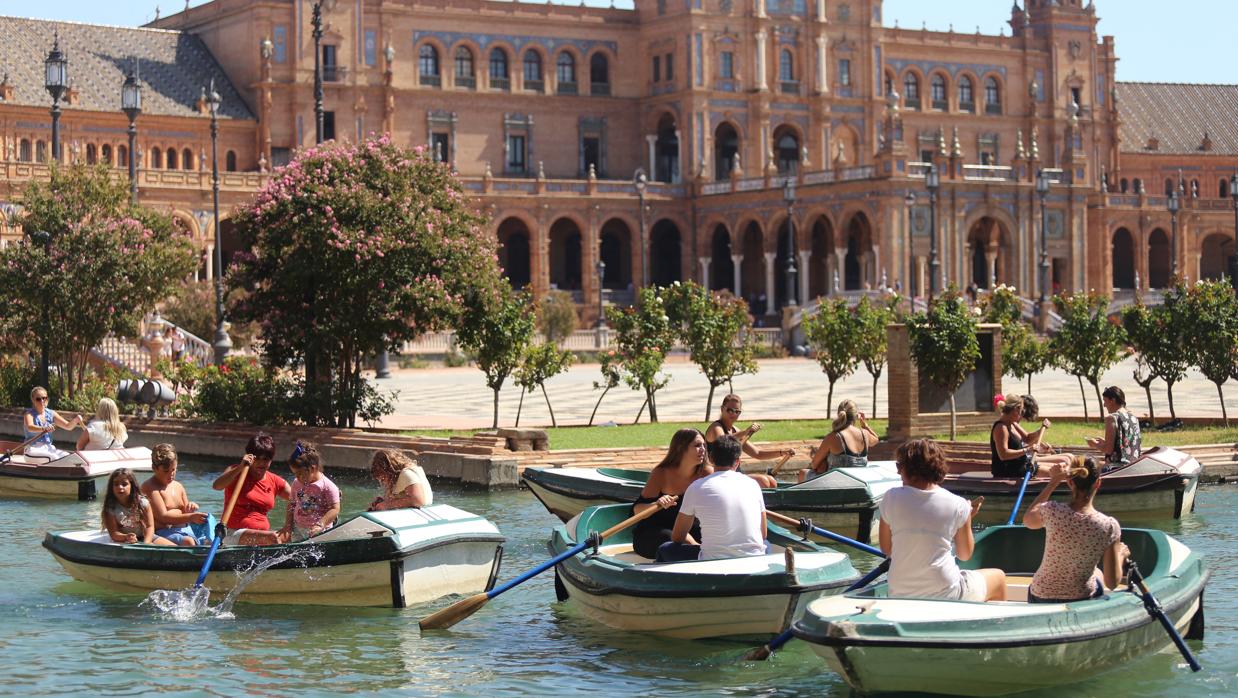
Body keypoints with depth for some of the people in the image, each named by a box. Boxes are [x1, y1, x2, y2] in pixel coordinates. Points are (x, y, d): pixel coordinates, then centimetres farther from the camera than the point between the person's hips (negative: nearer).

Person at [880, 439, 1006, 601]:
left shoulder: (891, 498, -5)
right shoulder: (958, 505, -7)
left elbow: (886, 548, 6)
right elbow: (965, 554, 5)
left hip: (899, 596, 3)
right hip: (944, 595, -3)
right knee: (998, 578, 26)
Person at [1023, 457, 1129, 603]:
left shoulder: (1053, 511, -19)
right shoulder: (1109, 526, -19)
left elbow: (1028, 520, 7)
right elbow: (1112, 583, -14)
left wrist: (1053, 482, 6)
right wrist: (1121, 555, 6)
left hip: (1040, 600, 0)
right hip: (1081, 602, 0)